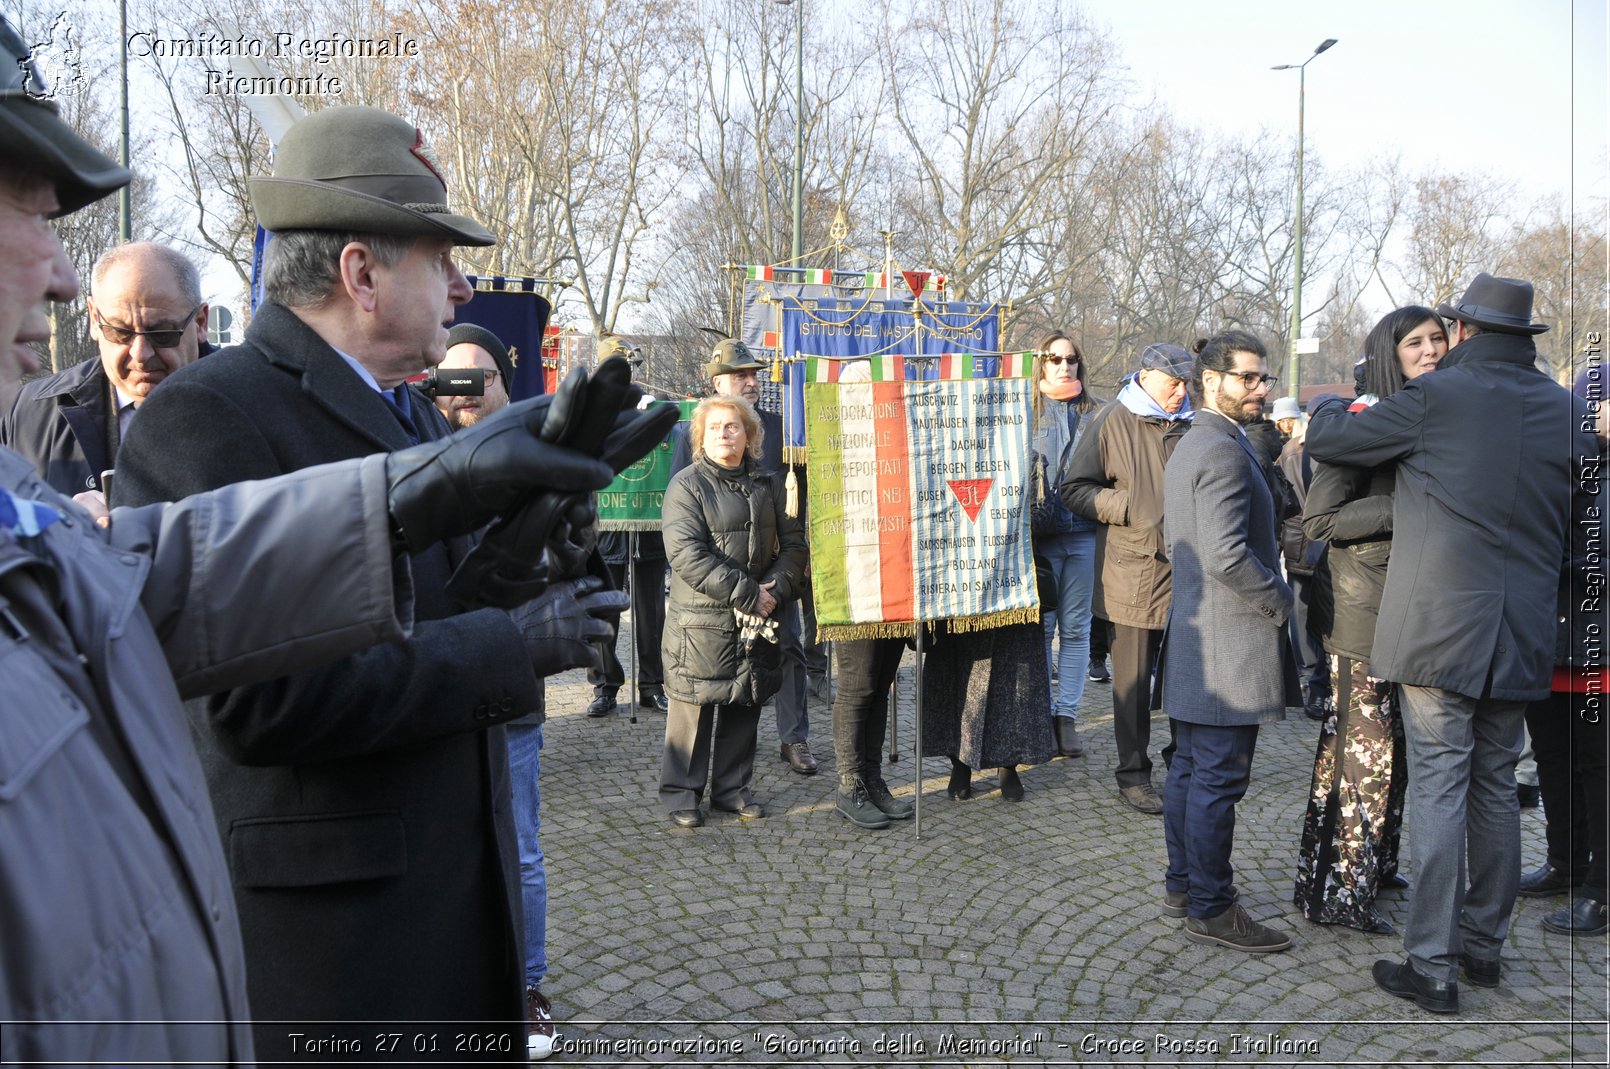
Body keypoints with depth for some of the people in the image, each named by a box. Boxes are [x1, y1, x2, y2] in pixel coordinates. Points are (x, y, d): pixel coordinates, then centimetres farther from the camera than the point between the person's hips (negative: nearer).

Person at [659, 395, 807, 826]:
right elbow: (686, 554, -16)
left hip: (756, 621, 5)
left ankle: (732, 788, 27)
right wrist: (746, 594, -18)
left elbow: (793, 543, 9)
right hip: (701, 619, -5)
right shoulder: (687, 485, -6)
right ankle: (680, 791, 17)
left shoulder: (768, 485, 10)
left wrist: (776, 588, -10)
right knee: (693, 703, 2)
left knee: (745, 704, 12)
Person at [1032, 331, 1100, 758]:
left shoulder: (1095, 414, 11)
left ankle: (1067, 716, 11)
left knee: (1076, 627, 5)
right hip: (1038, 535, -2)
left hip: (1083, 534, 2)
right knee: (1039, 627, 1)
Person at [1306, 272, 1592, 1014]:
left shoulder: (1436, 396, -8)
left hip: (1441, 629, -5)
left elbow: (1325, 438, -1)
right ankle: (1484, 945, 27)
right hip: (1521, 637, 6)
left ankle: (1432, 967, 2)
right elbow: (1569, 514, 19)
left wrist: (1336, 406, 20)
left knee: (1439, 791, -2)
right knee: (1495, 788, 15)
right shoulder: (1564, 409, 9)